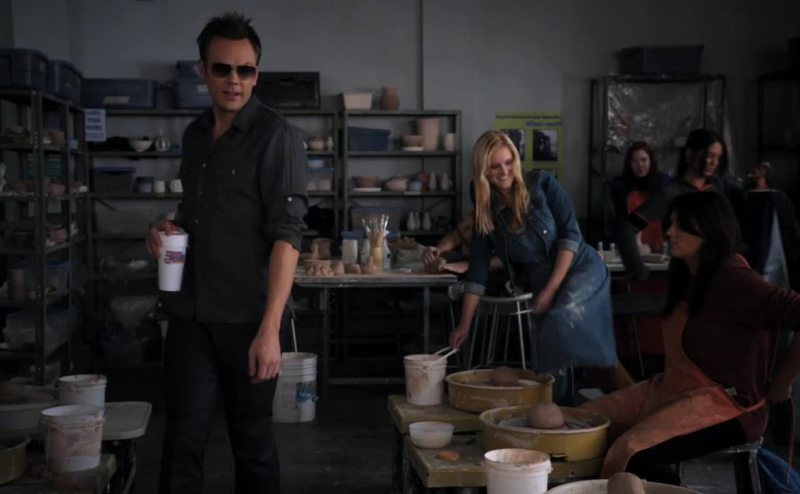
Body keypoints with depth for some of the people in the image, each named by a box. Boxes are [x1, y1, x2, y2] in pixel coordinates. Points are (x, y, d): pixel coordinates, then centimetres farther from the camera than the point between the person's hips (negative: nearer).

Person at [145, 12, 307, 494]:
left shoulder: (276, 137, -9)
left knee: (252, 437, 8)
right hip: (190, 313, 5)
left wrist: (270, 329, -22)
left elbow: (287, 235, -16)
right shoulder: (195, 134, 11)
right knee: (183, 439, 6)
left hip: (247, 318, -5)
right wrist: (171, 228, 2)